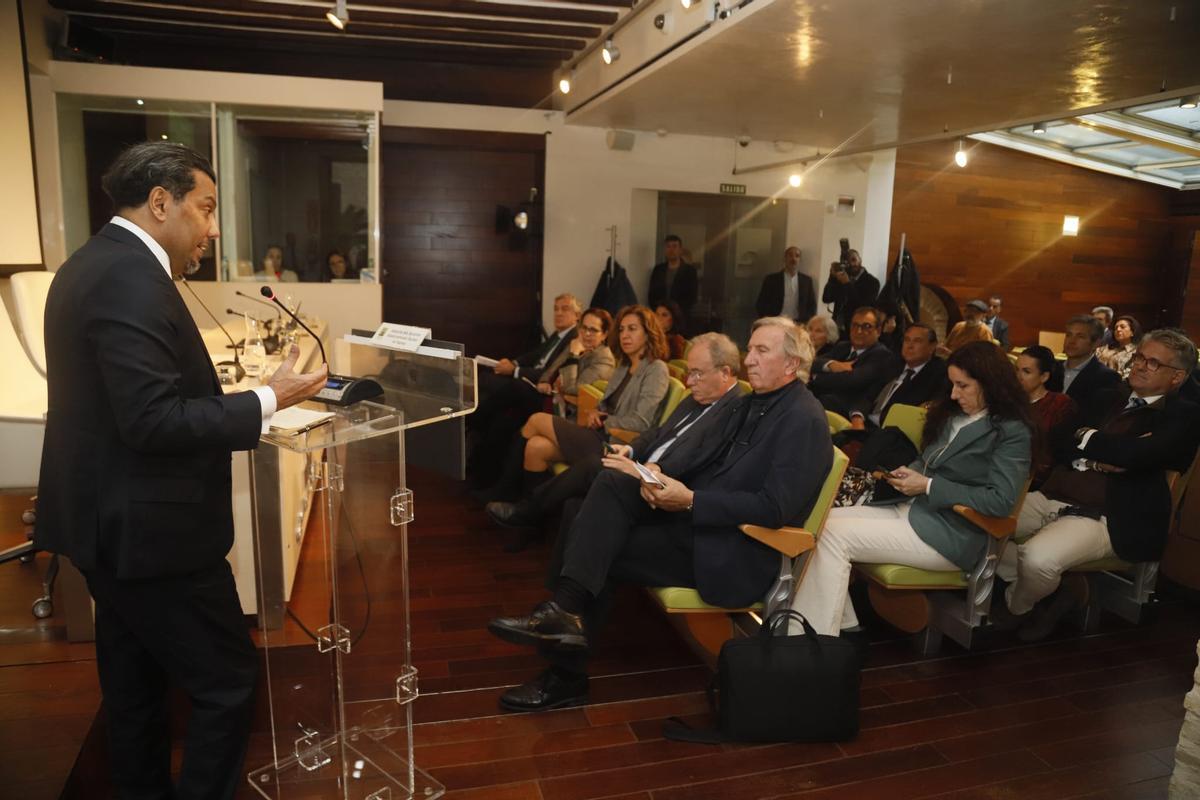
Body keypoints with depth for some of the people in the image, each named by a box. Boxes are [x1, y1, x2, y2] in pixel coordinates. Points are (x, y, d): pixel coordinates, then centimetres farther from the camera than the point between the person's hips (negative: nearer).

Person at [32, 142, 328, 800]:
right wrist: (268, 400, -20)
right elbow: (153, 420, -26)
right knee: (227, 683, 2)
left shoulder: (91, 264, 11)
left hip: (110, 522, 11)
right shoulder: (131, 278, -21)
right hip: (151, 529, -11)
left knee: (133, 686, 22)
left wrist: (231, 390, 15)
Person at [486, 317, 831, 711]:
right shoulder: (750, 404, 14)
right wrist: (660, 479, -7)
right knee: (613, 481, -15)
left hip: (733, 554, -8)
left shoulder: (805, 420, -12)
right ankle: (565, 611, -18)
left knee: (601, 549, -15)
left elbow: (775, 509, -20)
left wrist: (691, 501, -23)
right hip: (695, 516, 8)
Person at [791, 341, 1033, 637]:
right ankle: (844, 625, -6)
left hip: (950, 535, -8)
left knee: (833, 535, -21)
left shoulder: (1011, 432, -7)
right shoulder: (951, 415, 15)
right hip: (910, 509, 9)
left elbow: (1001, 501, -17)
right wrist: (909, 473, 2)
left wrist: (928, 486, -17)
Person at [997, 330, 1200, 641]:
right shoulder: (1110, 398, 18)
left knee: (1037, 557, -33)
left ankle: (1014, 608, 4)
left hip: (1106, 518, -7)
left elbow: (1133, 455, -21)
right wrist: (1100, 458, -10)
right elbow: (1061, 444, 10)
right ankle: (1052, 585, 8)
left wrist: (1086, 437, -3)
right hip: (1054, 497, 7)